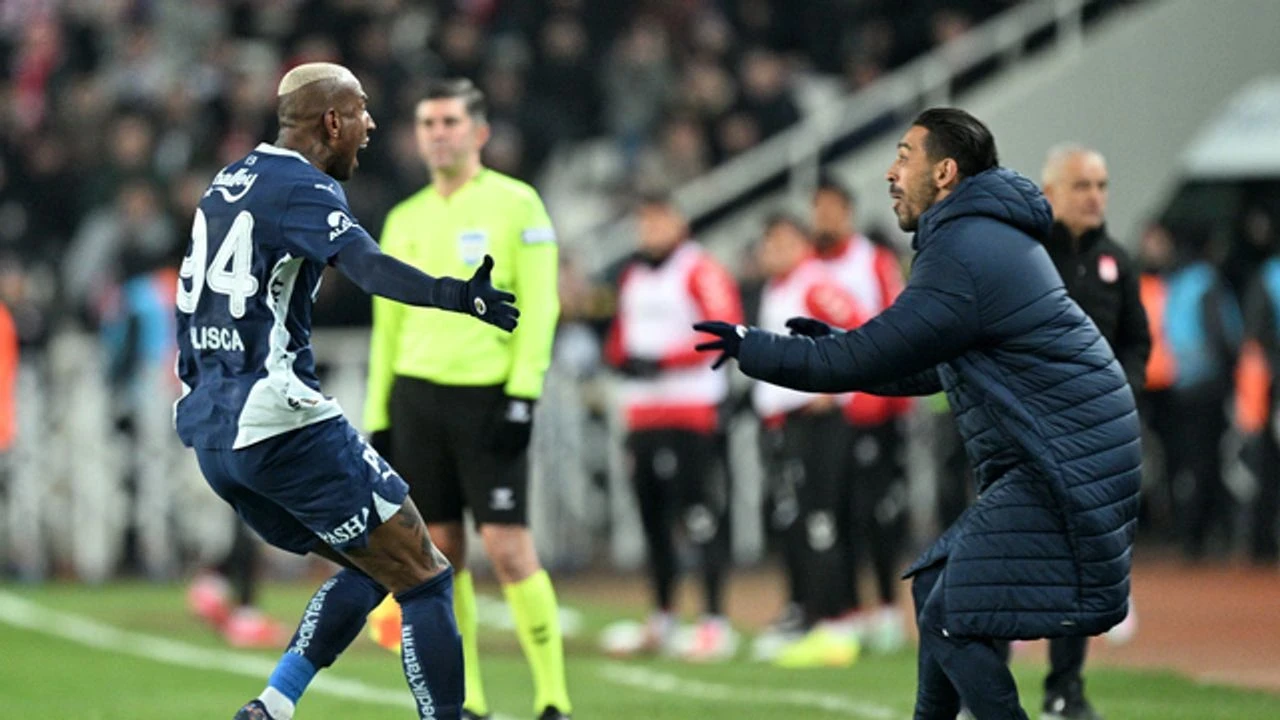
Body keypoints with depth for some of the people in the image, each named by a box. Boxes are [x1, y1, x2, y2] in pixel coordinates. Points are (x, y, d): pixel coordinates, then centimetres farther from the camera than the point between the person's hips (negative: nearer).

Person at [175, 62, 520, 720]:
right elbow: (367, 266, -29)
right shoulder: (302, 189, -10)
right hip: (281, 423, -9)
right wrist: (454, 295, -40)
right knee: (424, 579, -2)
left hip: (209, 434, 9)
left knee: (367, 568, 19)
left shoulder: (226, 184, 16)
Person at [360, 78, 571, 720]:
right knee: (441, 549, 2)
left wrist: (523, 395, -14)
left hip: (489, 395, -5)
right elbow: (388, 324, 17)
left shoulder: (515, 204, 0)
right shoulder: (404, 220, 14)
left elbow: (539, 305, -5)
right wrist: (378, 415, 11)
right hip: (417, 395, 5)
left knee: (508, 547, -10)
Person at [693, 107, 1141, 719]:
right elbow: (930, 371, 26)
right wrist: (834, 345, 23)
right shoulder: (989, 239, 18)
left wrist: (753, 349, -6)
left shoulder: (963, 255, -15)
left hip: (1064, 472, -11)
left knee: (951, 621, -11)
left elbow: (861, 362, -16)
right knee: (934, 587, 17)